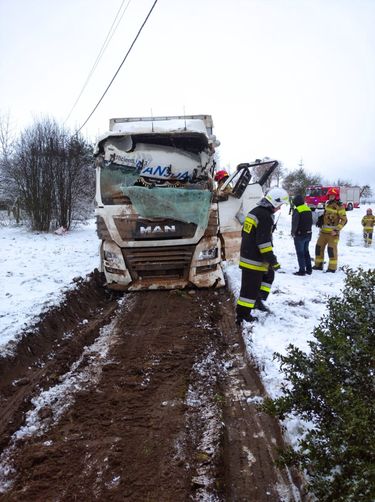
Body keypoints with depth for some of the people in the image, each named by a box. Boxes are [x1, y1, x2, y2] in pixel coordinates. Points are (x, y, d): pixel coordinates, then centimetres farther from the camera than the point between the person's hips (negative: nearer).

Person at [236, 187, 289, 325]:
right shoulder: (265, 216, -20)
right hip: (254, 260, -10)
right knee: (251, 286, -1)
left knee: (268, 275, 25)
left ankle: (258, 300, 24)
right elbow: (264, 241, -24)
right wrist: (272, 260, -18)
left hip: (247, 255, 10)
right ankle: (242, 315, 8)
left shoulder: (255, 211, 11)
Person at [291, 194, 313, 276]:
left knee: (300, 253, -1)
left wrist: (293, 232, -5)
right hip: (308, 234, 8)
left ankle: (302, 270, 1)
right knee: (306, 251, 17)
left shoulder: (297, 210, -17)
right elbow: (311, 222, 15)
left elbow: (295, 223, -17)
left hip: (300, 235, -8)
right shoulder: (308, 209, 9)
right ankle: (308, 269, 21)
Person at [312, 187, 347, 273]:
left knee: (332, 249, -3)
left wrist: (337, 229, -18)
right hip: (324, 231, 7)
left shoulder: (339, 206, -10)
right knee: (319, 247, 9)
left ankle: (332, 267, 7)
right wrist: (321, 219, 14)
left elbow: (344, 220, -11)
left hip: (332, 232, -7)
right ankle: (318, 265, 21)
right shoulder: (327, 204, 11)